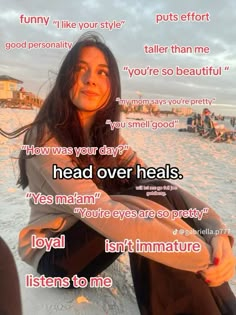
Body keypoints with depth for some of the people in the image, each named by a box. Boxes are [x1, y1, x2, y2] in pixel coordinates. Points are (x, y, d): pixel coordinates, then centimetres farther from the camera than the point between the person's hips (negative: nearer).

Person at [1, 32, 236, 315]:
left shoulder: (108, 135, -1)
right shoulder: (45, 137, -22)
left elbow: (159, 186, -13)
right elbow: (98, 212, -37)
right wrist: (202, 255, -40)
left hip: (92, 243, 6)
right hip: (52, 252, -5)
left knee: (159, 191, -22)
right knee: (145, 206, -30)